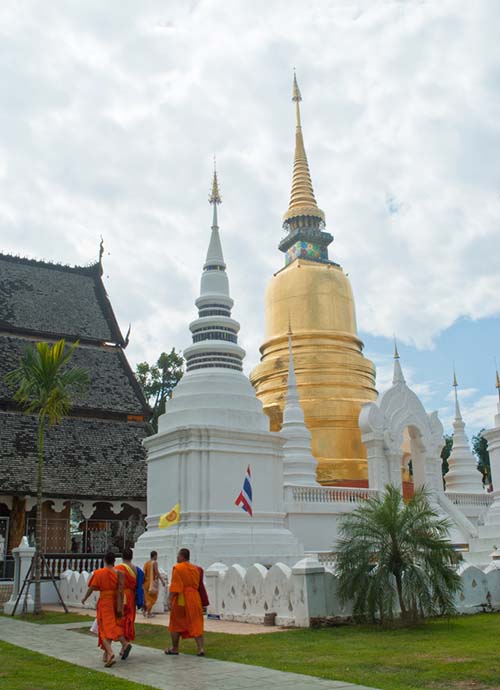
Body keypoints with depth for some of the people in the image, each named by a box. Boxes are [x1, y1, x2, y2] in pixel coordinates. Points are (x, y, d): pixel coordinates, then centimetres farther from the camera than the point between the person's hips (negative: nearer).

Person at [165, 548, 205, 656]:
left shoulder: (177, 568, -10)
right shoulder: (195, 568, 9)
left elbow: (174, 586, -17)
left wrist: (170, 600, -18)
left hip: (181, 599, -5)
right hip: (194, 599, 5)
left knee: (176, 624, 12)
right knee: (196, 624, 5)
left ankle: (175, 648, 20)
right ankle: (201, 649, -4)